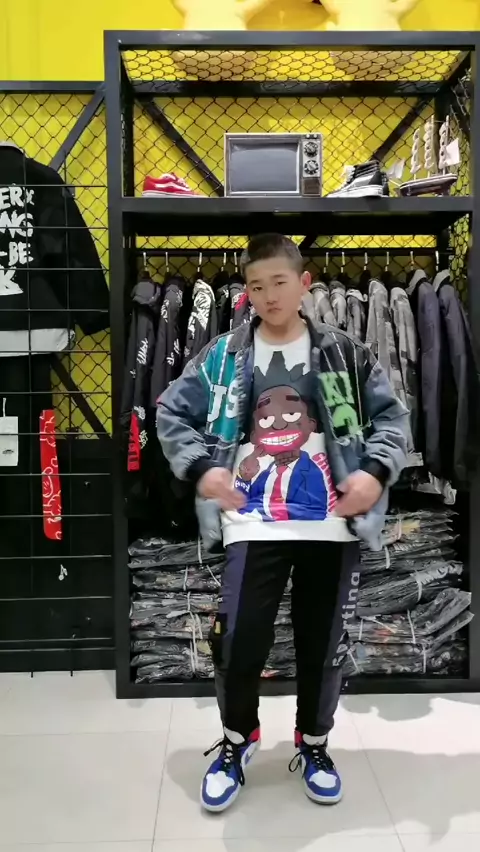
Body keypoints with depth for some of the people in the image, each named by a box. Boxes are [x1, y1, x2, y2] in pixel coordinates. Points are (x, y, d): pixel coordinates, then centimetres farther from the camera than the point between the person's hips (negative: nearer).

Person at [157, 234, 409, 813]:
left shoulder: (344, 354, 5)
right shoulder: (222, 357, 4)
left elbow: (392, 415, 7)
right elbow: (170, 412, 7)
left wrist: (376, 472, -8)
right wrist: (200, 468, -8)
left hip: (332, 525, 1)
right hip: (254, 525, 0)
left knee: (323, 642, 12)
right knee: (238, 641, -2)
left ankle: (313, 745, 38)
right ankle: (236, 741, 29)